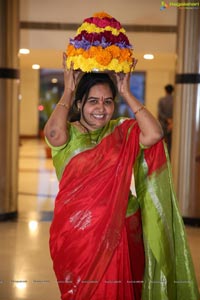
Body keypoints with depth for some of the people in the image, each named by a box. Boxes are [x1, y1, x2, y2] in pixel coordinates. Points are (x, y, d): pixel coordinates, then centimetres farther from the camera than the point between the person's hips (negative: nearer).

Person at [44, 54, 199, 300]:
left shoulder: (123, 132, 0)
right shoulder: (68, 133, -4)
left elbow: (155, 134, -18)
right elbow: (53, 133, -28)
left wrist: (126, 93, -11)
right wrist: (68, 91, -13)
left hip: (119, 229, 1)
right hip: (77, 232, -1)